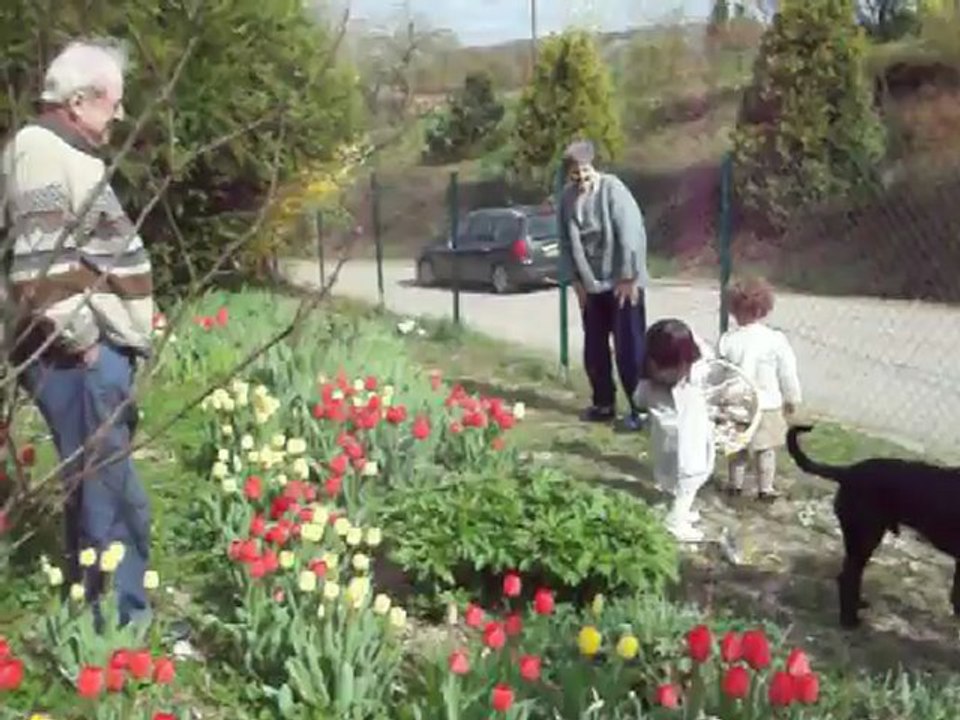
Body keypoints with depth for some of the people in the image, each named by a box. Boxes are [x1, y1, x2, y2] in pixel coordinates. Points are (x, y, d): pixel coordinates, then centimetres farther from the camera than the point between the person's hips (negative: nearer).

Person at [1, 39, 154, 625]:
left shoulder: (69, 153, 20)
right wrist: (80, 339, -18)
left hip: (101, 347, 11)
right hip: (79, 357, -11)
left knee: (100, 488, 16)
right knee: (110, 494, -7)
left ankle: (98, 610, 28)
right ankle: (121, 621, 1)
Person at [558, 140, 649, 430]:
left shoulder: (612, 189, -15)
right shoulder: (567, 197, 2)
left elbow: (631, 235, -18)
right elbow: (566, 243, 10)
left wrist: (629, 278, -18)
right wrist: (576, 280, 6)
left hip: (621, 283, -6)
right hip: (591, 285, 6)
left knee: (629, 348, -4)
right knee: (594, 349, 11)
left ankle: (639, 408, 3)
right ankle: (603, 404, 24)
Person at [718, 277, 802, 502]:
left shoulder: (727, 341, -12)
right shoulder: (776, 340, -14)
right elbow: (788, 374, -7)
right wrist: (792, 399, 9)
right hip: (767, 406, -2)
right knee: (766, 450, 11)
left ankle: (736, 484, 29)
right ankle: (766, 489, 18)